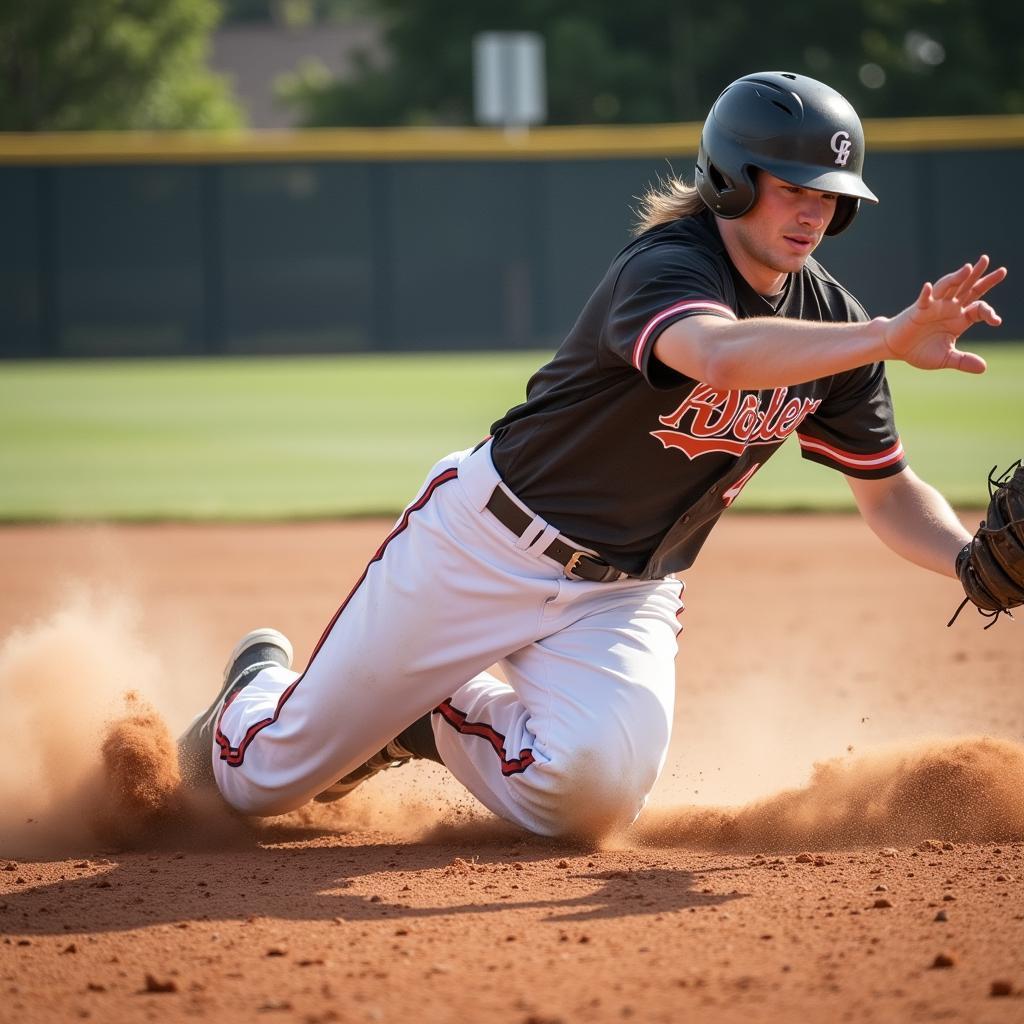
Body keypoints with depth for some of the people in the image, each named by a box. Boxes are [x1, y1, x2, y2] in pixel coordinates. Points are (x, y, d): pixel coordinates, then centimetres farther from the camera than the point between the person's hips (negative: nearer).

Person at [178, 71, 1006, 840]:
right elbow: (720, 354, -48)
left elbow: (890, 492, 4)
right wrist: (892, 340, -54)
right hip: (490, 547, -6)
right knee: (262, 780, -1)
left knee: (588, 798, -24)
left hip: (626, 596, 6)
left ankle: (439, 715, 11)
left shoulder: (832, 320, -1)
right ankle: (261, 685, 40)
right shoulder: (668, 266, -24)